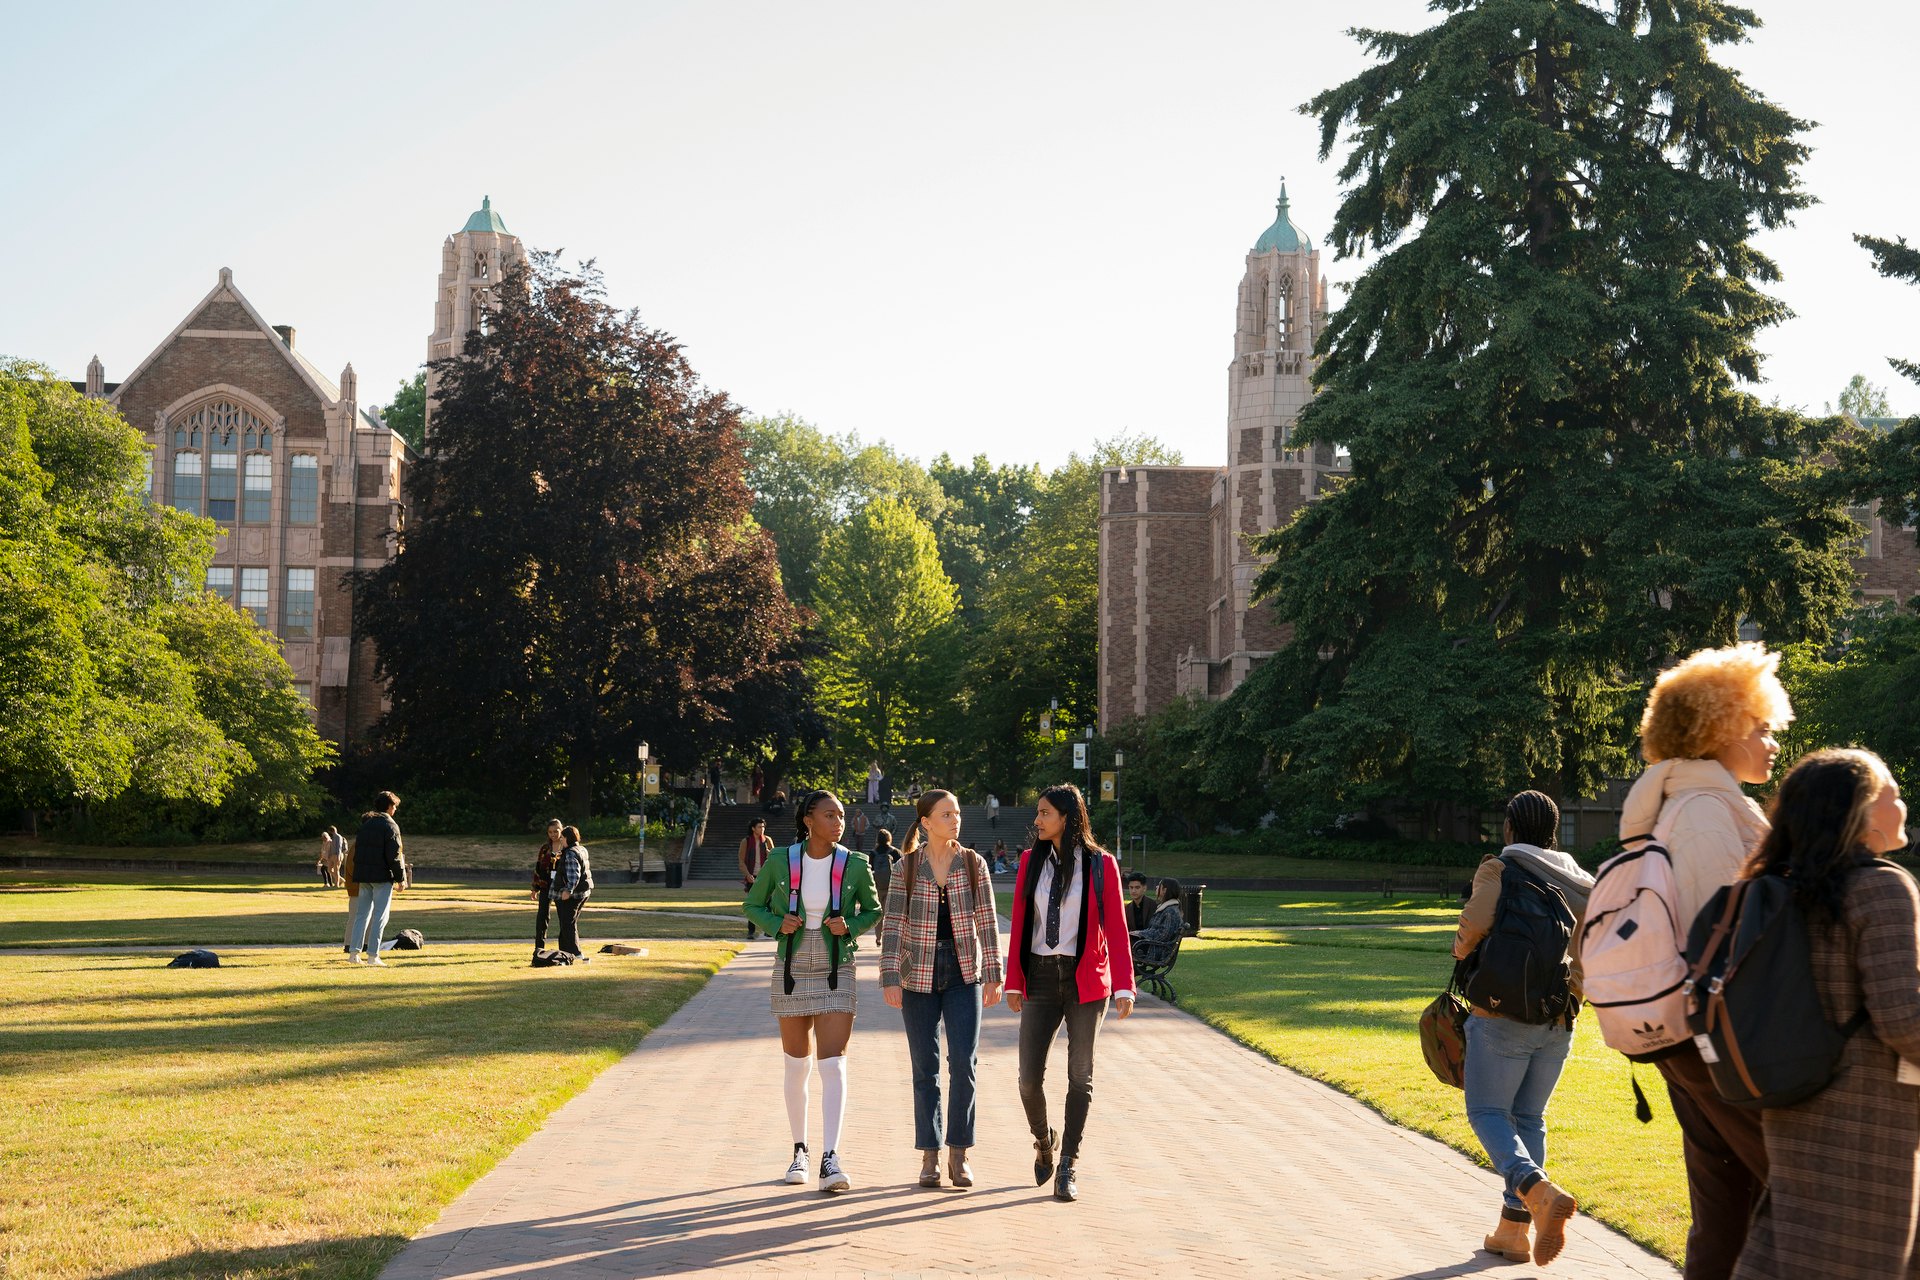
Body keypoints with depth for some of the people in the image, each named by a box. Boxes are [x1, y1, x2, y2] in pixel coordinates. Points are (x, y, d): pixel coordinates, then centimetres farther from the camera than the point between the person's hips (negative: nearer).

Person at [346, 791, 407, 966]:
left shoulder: (365, 824, 13)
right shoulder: (390, 826, -9)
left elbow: (357, 852, 15)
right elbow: (394, 855, -14)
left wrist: (359, 873, 17)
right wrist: (401, 877, -8)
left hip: (363, 877, 7)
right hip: (382, 876, -7)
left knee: (361, 914, 11)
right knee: (380, 916, -3)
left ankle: (354, 952, 6)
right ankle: (373, 956, -6)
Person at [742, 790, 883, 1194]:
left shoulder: (855, 865, -5)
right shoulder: (780, 861, -5)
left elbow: (873, 911, 9)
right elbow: (753, 905, 8)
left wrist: (850, 927, -12)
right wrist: (777, 923, -12)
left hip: (837, 973, -1)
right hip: (792, 971, 1)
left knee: (833, 1065, -13)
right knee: (796, 1067, 10)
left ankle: (830, 1159, -18)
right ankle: (799, 1150, 26)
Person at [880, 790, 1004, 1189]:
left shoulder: (973, 864, 1)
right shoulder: (907, 866, -2)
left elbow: (987, 920, 3)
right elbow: (893, 923, -4)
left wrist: (994, 975, -1)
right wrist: (889, 978, -11)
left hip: (964, 974, 0)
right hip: (919, 976, 0)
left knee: (963, 1063, -9)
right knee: (925, 1069, 4)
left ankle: (959, 1154, 3)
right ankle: (930, 1158, 13)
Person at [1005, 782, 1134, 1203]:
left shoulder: (1101, 865, -3)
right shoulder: (1032, 861, 5)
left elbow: (1116, 928, -5)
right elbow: (1019, 924, 8)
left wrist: (1124, 986, -13)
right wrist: (1013, 981, 6)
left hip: (1085, 980, -2)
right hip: (1040, 979, 2)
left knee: (1080, 1076, 2)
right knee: (1029, 1078, -2)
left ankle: (1068, 1167, 10)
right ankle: (1044, 1141, 27)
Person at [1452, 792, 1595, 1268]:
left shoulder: (1498, 869, -6)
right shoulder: (1579, 882, 10)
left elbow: (1476, 922, -20)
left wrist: (1462, 948, 1)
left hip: (1504, 1015, -5)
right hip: (1558, 1019, 6)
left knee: (1487, 1113, 1)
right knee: (1529, 1118, 14)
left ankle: (1539, 1193, -24)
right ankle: (1513, 1230, 14)